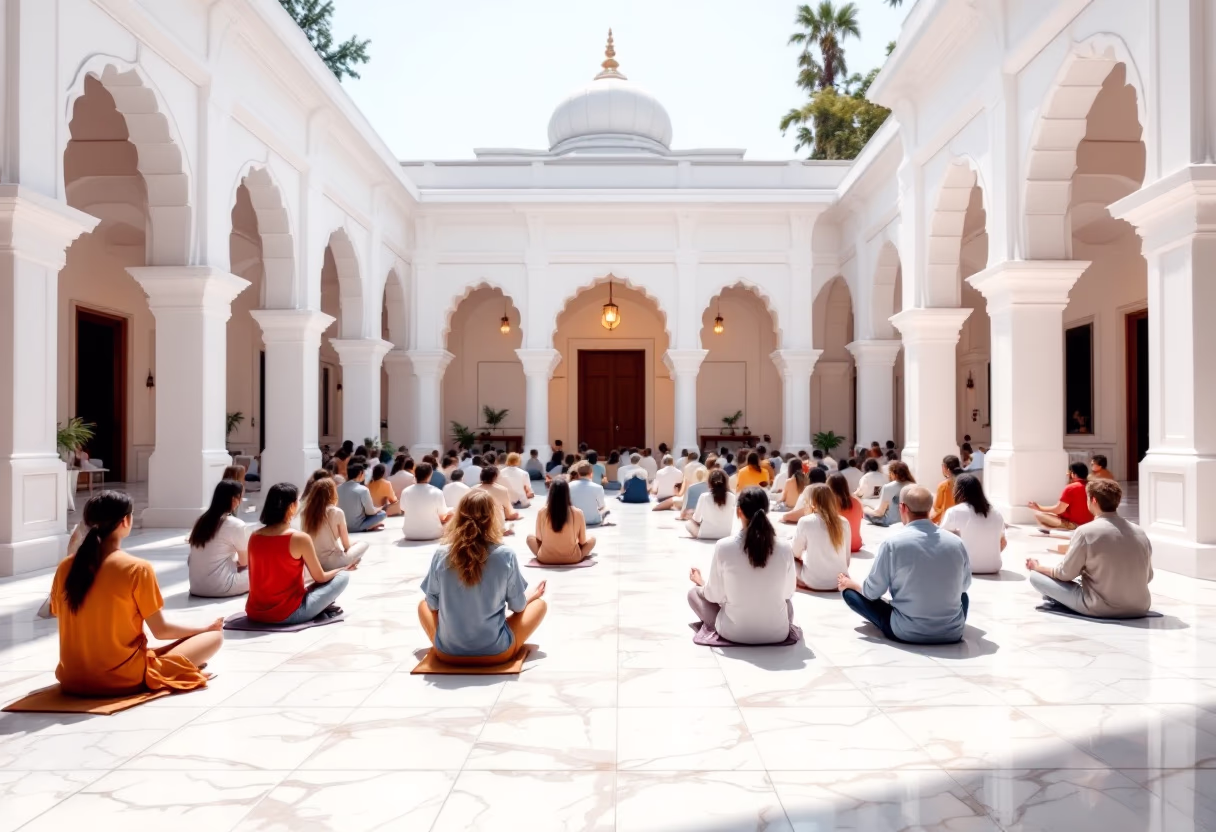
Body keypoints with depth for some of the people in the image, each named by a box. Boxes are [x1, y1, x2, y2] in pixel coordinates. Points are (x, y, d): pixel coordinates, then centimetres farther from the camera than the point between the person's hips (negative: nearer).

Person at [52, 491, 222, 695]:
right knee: (214, 636, 2)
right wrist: (205, 628, 7)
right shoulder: (137, 568, -17)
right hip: (124, 679, -6)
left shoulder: (65, 567, -1)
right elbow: (161, 630, -10)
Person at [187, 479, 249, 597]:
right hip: (220, 587, -6)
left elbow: (190, 559, 16)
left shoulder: (201, 521, 9)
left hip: (196, 587, 6)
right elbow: (244, 562, -1)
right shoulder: (236, 525, -11)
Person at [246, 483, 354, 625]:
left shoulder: (254, 536, 1)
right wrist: (344, 568, 17)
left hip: (255, 612, 6)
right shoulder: (300, 538, -16)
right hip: (287, 614, -6)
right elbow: (320, 578, -4)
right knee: (342, 577, 4)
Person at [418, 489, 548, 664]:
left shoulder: (441, 555, -10)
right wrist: (531, 595, 22)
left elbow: (432, 604, 3)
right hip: (496, 652, -1)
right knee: (539, 603, 20)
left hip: (447, 652, 2)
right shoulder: (505, 555, -14)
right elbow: (518, 606, -1)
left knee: (423, 605, 29)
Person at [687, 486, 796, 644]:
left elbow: (715, 596, -6)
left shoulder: (724, 546, -17)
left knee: (693, 593, 21)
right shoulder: (785, 547, -12)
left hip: (734, 632, -3)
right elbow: (788, 592, 3)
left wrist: (700, 582, 16)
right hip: (778, 633, 3)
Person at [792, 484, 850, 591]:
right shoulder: (844, 522, -2)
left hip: (814, 583, -4)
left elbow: (796, 553, -1)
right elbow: (847, 557, 6)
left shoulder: (805, 522, -13)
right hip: (839, 582, 4)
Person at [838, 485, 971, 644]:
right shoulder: (956, 543, -5)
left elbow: (871, 592, -7)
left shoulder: (893, 543, -14)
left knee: (850, 592, 10)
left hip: (906, 633, -4)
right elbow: (964, 585, 12)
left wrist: (849, 583, 15)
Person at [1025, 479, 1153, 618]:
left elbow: (1065, 574, -7)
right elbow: (1148, 576, 9)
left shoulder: (1086, 531, -15)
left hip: (1099, 608, -7)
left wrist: (1037, 567, 12)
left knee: (1035, 576, 4)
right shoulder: (1139, 532, 0)